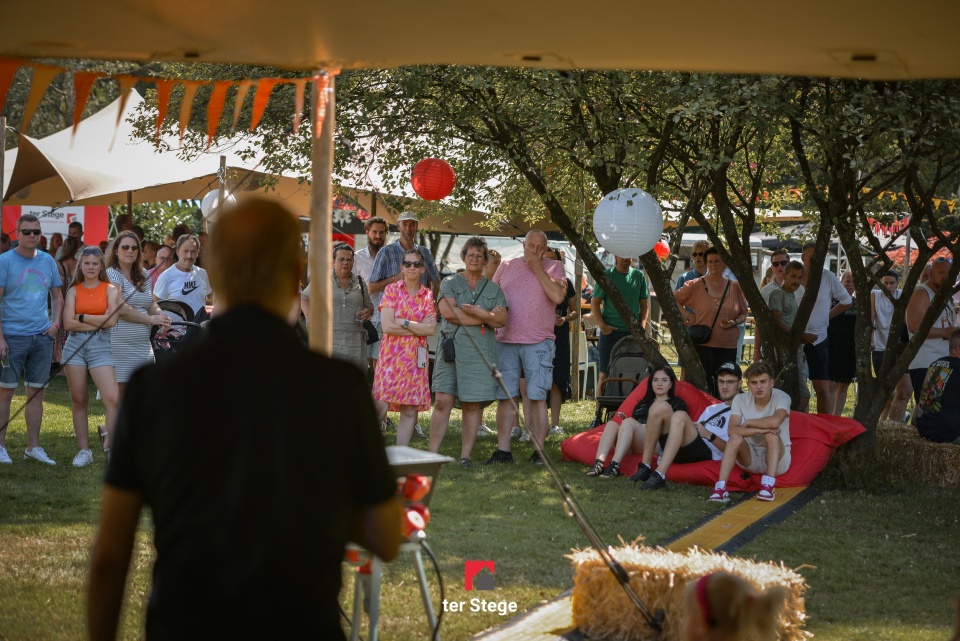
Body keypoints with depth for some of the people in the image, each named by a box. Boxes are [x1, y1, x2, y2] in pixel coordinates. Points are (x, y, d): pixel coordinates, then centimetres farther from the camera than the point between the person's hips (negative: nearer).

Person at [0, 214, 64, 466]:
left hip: (42, 337, 5)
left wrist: (56, 323, 3)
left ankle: (33, 447, 13)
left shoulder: (47, 261, 10)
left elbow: (57, 296, 19)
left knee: (36, 393, 7)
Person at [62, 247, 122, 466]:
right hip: (75, 346, 2)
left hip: (101, 347, -2)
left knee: (113, 398, -16)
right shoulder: (74, 290, 8)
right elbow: (68, 323, -3)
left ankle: (110, 440, 3)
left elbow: (111, 320, -9)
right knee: (78, 400, 5)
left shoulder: (109, 289, 4)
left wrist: (82, 317, -4)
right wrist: (97, 322, -8)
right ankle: (84, 450, 13)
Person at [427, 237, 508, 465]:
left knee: (473, 404, 0)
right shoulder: (450, 283, 9)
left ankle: (466, 455, 4)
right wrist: (487, 318, -6)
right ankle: (432, 453, -5)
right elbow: (447, 312, -8)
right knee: (443, 401, -8)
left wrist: (480, 313, -14)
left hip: (481, 351, 1)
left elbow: (502, 320, 4)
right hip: (451, 346, -1)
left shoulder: (493, 289, 15)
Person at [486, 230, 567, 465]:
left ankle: (539, 451, 1)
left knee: (537, 397, -2)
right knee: (505, 397, 2)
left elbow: (557, 296, -12)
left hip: (538, 342, -3)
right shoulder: (506, 266, 12)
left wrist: (538, 268, -8)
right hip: (506, 340, 3)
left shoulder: (553, 268, 5)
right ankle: (503, 449, 6)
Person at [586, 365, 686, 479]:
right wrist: (625, 419, 0)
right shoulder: (643, 403, 34)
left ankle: (615, 466, -47)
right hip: (634, 448, 4)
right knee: (612, 424, -23)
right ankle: (598, 464, -44)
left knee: (629, 423, -30)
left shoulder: (677, 403, 20)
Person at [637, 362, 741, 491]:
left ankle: (659, 476, -41)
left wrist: (709, 435, -12)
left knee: (680, 416, -31)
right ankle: (645, 467, -22)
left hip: (708, 455, -7)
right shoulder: (711, 409, 36)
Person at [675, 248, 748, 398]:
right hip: (703, 344, -2)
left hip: (728, 346, 2)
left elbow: (743, 314, 13)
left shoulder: (735, 287, 7)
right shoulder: (696, 285, 1)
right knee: (704, 387, -5)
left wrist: (734, 322, -8)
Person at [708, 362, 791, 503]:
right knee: (736, 438, -28)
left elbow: (775, 421, -36)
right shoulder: (740, 400, -7)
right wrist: (758, 429, -35)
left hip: (778, 459, -2)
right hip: (750, 459, 2)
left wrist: (748, 423, -20)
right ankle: (720, 489, -38)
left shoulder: (782, 397, -15)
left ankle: (768, 486, -38)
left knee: (771, 434, -31)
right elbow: (732, 430, -21)